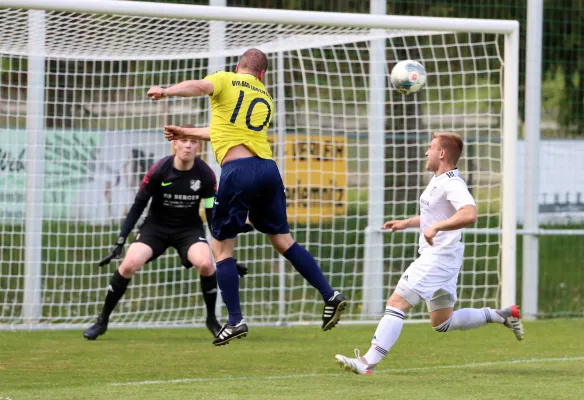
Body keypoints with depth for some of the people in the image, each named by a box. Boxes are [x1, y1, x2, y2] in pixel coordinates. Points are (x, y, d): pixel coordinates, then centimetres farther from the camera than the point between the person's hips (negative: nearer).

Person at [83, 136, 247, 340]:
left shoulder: (205, 174, -14)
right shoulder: (159, 170, -18)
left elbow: (213, 215, -5)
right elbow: (138, 206, -10)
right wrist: (119, 243, -14)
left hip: (189, 228, 1)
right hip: (156, 226, -1)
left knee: (205, 264, -29)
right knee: (129, 264, -23)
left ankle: (211, 319, -4)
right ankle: (102, 321, -4)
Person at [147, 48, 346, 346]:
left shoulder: (225, 80, 8)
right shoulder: (266, 99, 26)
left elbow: (199, 87, -16)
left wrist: (166, 91, -20)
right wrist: (187, 132, 39)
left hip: (237, 170, -5)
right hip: (268, 168, 5)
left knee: (221, 247, 4)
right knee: (282, 240, 16)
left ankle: (235, 320, -1)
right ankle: (330, 295, 8)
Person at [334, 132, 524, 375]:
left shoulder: (452, 184, -17)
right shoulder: (438, 181, 15)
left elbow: (469, 214, -34)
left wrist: (436, 227, -37)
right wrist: (406, 224, 28)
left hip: (438, 257, -11)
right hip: (435, 256, 11)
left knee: (396, 303, -14)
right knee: (442, 322, 15)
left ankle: (367, 362, -17)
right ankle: (501, 316, 18)